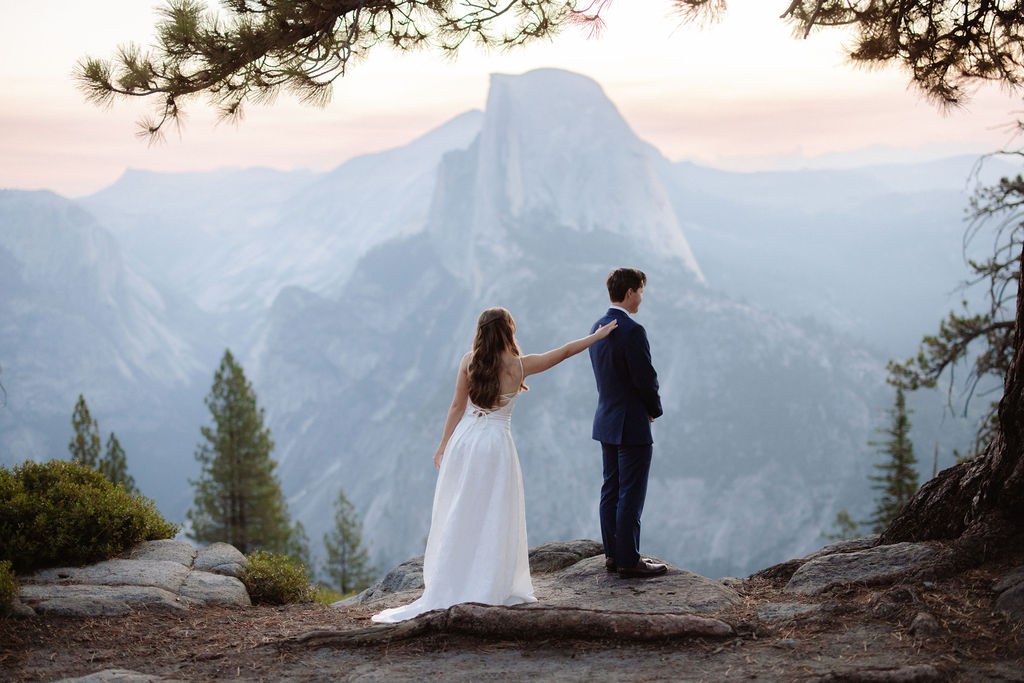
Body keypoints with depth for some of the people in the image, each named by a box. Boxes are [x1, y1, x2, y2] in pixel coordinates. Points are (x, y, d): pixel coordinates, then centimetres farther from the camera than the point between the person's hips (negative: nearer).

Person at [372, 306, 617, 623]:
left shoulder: (469, 361, -1)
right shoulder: (520, 365, -6)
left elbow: (457, 406, 2)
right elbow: (564, 352, 6)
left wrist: (444, 444, 11)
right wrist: (598, 335, 20)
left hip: (464, 439, 3)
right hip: (496, 443, -3)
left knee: (457, 515, 9)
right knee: (493, 517, 5)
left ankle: (447, 585, 13)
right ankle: (487, 587, 6)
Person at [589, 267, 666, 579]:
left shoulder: (598, 327, 8)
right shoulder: (632, 331, -19)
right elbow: (646, 379, -19)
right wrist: (655, 409, 0)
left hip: (606, 422, 9)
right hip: (632, 425, -9)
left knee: (611, 489, 14)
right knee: (631, 494, -3)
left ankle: (612, 554, 21)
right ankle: (628, 561, 2)